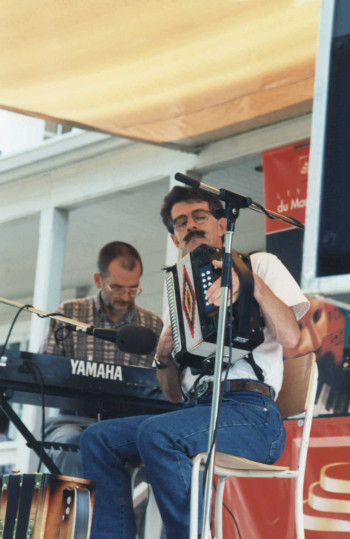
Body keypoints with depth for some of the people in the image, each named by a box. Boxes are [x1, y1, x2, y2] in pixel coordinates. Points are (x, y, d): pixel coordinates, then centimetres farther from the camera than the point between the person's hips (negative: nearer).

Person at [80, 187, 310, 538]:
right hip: (197, 410, 7)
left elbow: (290, 337, -9)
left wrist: (253, 282, -15)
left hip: (250, 411, -7)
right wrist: (163, 356, 4)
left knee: (156, 433, -32)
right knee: (98, 438, -9)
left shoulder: (259, 264, 10)